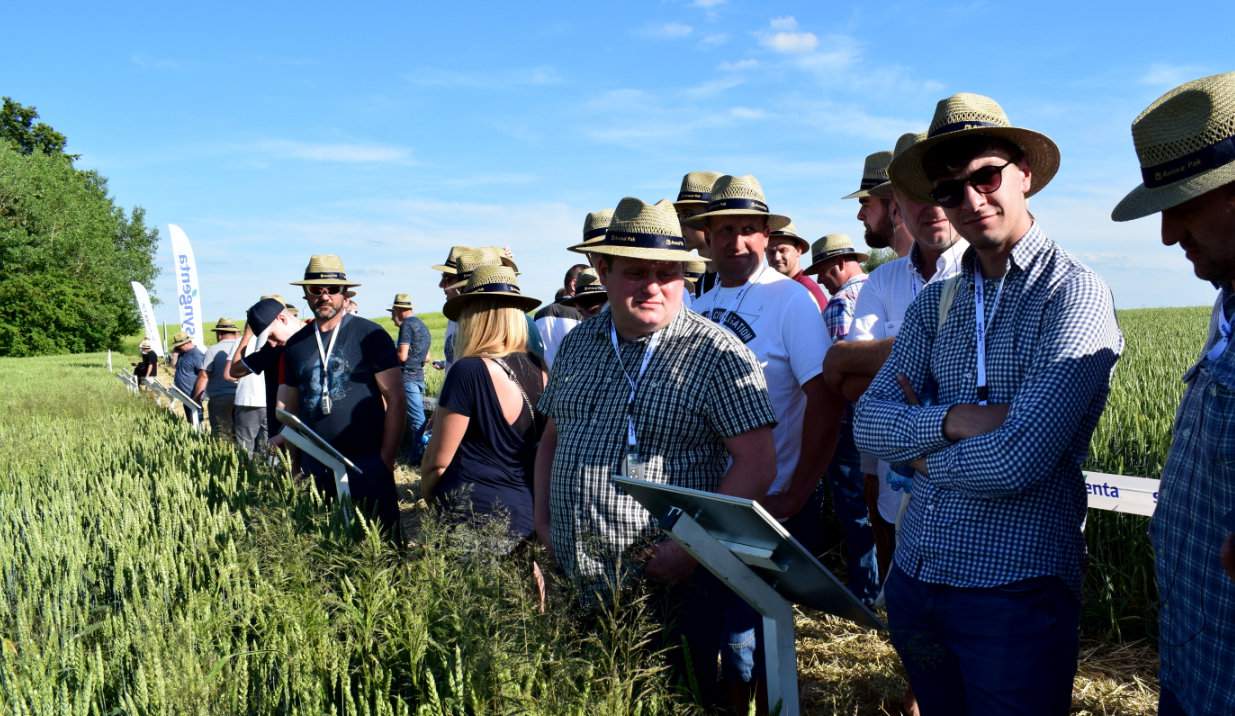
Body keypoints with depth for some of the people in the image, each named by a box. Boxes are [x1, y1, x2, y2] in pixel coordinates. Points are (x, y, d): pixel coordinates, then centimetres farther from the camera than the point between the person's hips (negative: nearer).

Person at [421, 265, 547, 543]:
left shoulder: (468, 371, -17)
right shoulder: (537, 369, 0)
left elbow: (438, 461, -11)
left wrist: (426, 496, 7)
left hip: (475, 512, -5)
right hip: (528, 512, 6)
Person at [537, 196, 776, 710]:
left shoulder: (716, 353, -11)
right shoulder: (578, 344, 7)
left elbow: (757, 462, -15)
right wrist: (543, 522, 7)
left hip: (670, 590, -5)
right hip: (575, 586, 5)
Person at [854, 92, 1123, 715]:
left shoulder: (1074, 295, -12)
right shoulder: (933, 302, 7)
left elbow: (1016, 460, -23)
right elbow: (869, 423, -1)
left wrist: (922, 448, -5)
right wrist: (953, 420, -19)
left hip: (1016, 589, -6)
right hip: (913, 575, 6)